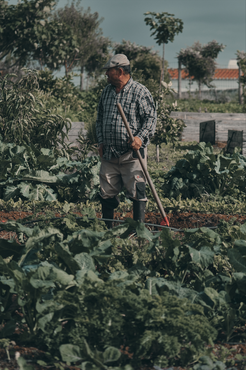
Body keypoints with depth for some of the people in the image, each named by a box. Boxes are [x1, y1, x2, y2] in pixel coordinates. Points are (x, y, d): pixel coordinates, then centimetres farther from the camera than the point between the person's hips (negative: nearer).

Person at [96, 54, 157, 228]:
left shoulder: (140, 92, -5)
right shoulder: (107, 91, 15)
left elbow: (151, 118, -7)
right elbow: (100, 118, 23)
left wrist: (141, 138, -21)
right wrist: (101, 141, 11)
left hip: (132, 154, -6)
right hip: (109, 154, 6)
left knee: (136, 193, -6)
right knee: (107, 193, 9)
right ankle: (107, 229, 20)